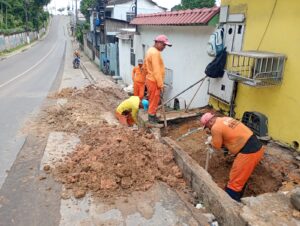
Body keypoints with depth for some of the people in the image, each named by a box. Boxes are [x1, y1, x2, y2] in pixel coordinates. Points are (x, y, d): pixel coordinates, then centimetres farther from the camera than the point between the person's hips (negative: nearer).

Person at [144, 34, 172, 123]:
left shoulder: (151, 50, 13)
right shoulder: (155, 53, -19)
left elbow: (146, 66, 20)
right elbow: (156, 71, -25)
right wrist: (161, 84, -22)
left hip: (150, 79, 10)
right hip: (154, 81, -10)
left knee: (152, 100, 18)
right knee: (154, 101, -1)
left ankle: (152, 117, 29)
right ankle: (152, 118, 8)